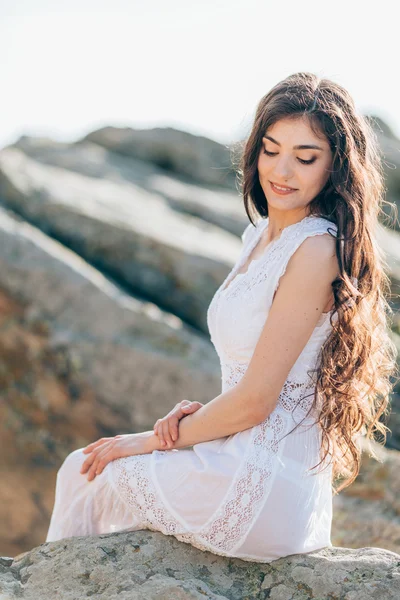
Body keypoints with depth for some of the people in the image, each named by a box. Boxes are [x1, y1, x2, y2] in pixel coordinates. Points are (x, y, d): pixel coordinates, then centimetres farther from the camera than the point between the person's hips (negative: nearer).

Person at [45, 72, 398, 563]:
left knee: (84, 476, 8)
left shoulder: (316, 251, -20)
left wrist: (156, 440, -7)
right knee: (88, 466, 18)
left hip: (262, 494, -8)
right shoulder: (262, 234, 9)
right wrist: (198, 412, -2)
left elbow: (255, 400, -19)